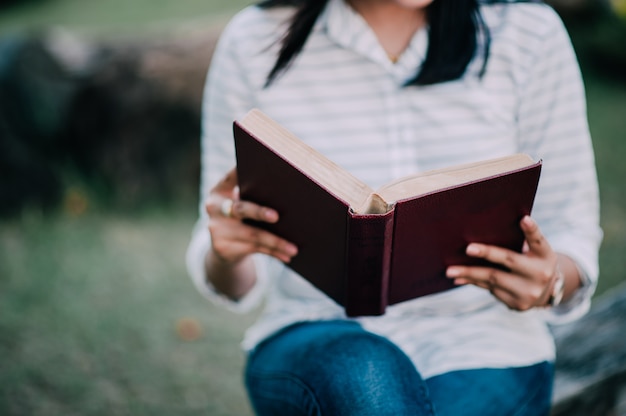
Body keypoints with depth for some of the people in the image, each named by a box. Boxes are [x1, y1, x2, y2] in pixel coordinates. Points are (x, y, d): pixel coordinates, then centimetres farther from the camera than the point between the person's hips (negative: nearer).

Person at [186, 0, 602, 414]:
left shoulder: (530, 34, -1)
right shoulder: (253, 44, -2)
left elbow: (574, 236, 3)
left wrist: (551, 281, -20)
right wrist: (226, 254, -21)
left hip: (482, 345, 0)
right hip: (317, 344, 0)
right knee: (365, 374, -34)